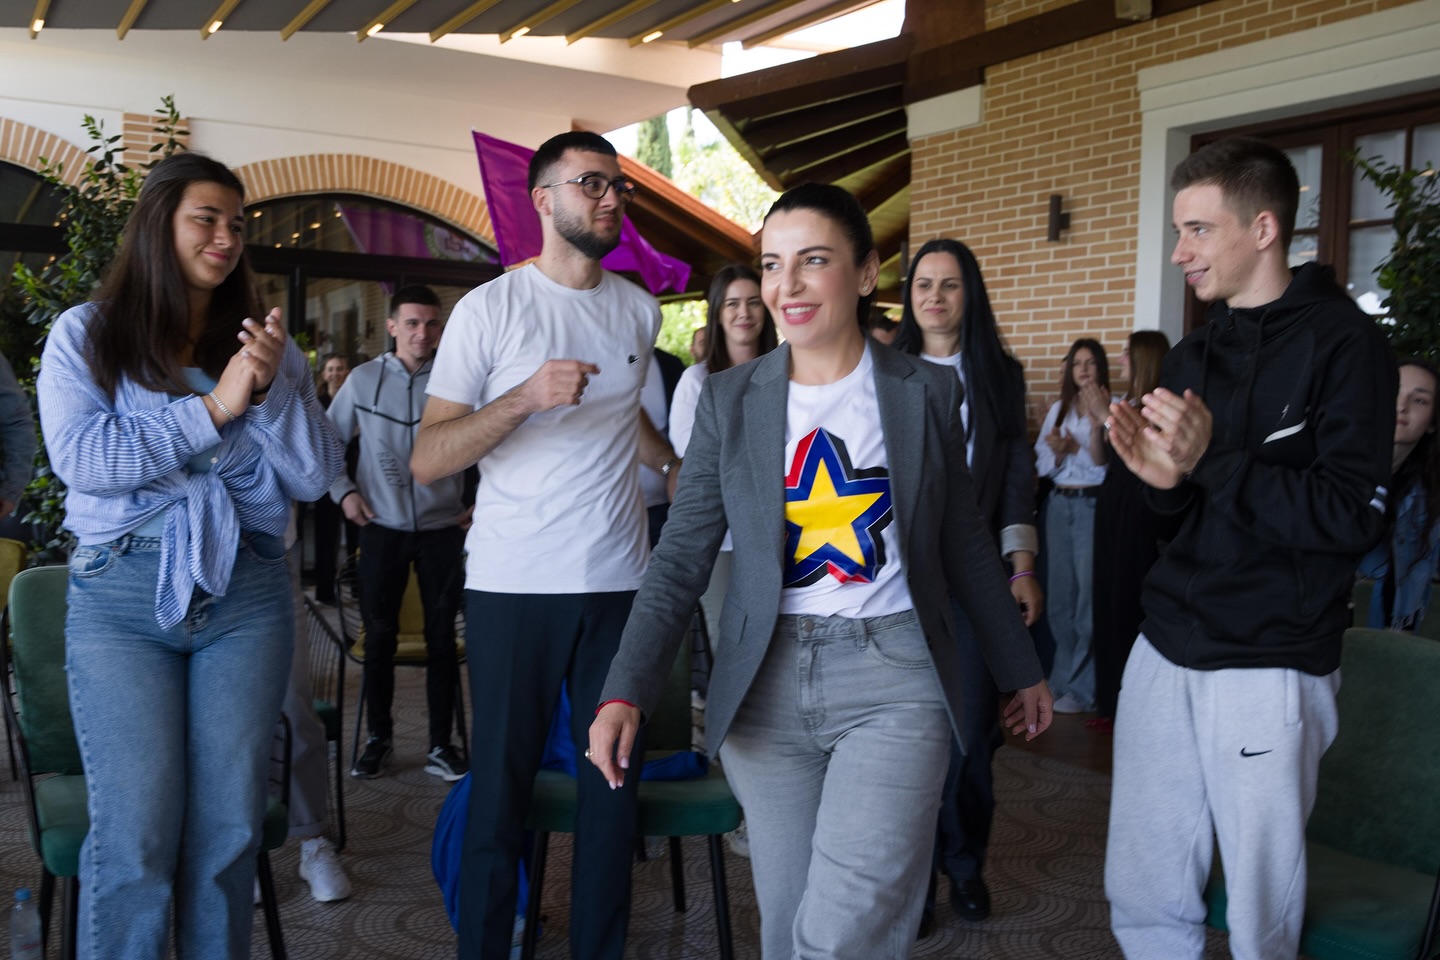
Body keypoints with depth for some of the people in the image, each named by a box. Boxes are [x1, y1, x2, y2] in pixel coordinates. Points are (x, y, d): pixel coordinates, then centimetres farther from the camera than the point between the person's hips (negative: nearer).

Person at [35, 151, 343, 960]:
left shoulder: (267, 344, 10)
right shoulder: (86, 335, 4)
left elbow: (315, 477, 4)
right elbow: (80, 459, -11)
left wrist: (272, 391, -11)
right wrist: (214, 407, -12)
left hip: (246, 593, 2)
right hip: (120, 591, -2)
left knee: (231, 823, 5)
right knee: (137, 831, -3)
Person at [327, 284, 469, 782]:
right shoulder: (364, 379, 1)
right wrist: (344, 492, 2)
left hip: (442, 529, -1)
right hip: (382, 529, 1)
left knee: (441, 638, 4)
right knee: (379, 637, 5)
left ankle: (441, 745, 15)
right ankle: (378, 739, 21)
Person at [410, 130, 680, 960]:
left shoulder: (641, 310, 11)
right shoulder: (490, 308, -2)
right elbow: (427, 460, -9)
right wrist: (524, 398, -20)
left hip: (621, 581, 4)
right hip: (515, 583, -3)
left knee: (614, 779, 8)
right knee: (503, 783, 4)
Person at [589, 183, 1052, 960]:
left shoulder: (926, 391, 2)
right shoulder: (730, 400, 3)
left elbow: (963, 544, 12)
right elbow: (680, 558, -1)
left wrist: (1021, 669, 18)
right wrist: (625, 693, -12)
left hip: (892, 676, -2)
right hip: (767, 687, 2)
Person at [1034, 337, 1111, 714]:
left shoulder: (1112, 407, -4)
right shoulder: (1059, 409, 12)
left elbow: (1103, 464, -9)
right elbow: (1043, 464, 9)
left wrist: (1097, 423, -21)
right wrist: (1059, 452, -11)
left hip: (1093, 504, -5)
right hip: (1059, 503, 5)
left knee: (1089, 596, -5)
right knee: (1059, 596, 10)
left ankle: (1082, 687, 3)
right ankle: (1061, 677, 20)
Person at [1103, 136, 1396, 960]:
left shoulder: (1343, 342, -8)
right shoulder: (1195, 356, 13)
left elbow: (1354, 515, -15)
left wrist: (1211, 462, -22)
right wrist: (1163, 478, -5)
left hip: (1270, 668, -6)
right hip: (1166, 650, 6)